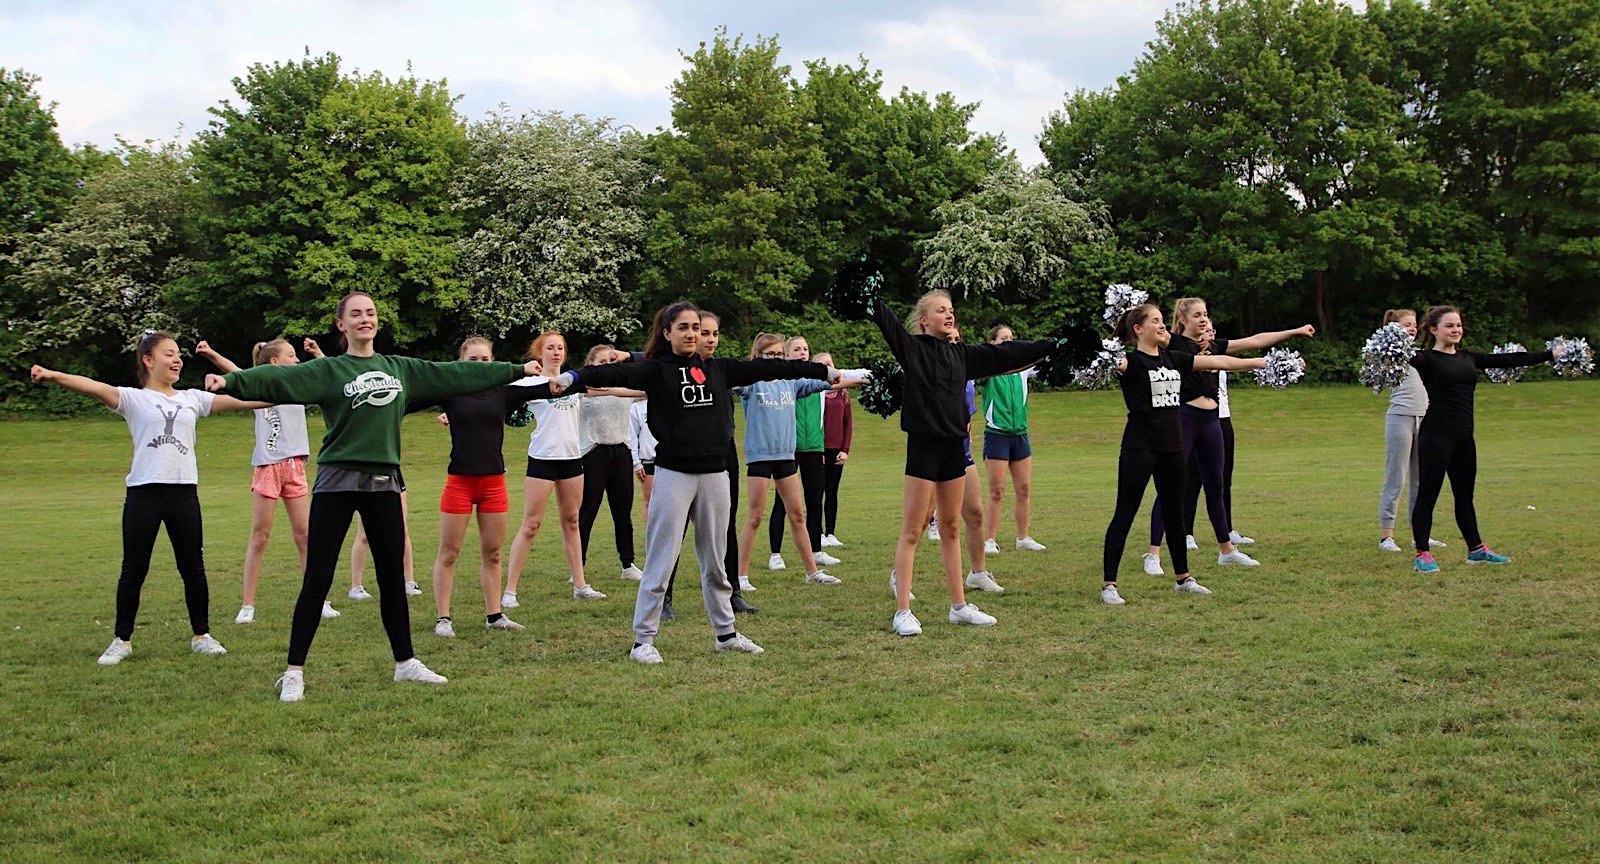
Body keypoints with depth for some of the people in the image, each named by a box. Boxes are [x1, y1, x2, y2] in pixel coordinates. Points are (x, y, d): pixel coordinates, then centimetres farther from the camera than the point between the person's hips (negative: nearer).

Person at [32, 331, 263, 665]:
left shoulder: (192, 398, 13)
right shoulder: (133, 398, 2)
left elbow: (237, 400, 9)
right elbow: (96, 387, -14)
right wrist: (53, 376, -31)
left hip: (184, 491, 3)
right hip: (143, 491, -3)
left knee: (193, 568, 7)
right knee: (133, 570, 4)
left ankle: (201, 635, 19)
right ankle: (122, 640, 15)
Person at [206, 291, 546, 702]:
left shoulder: (400, 368, 10)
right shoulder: (328, 370, -3)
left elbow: (454, 373, 16)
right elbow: (281, 378, -17)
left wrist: (517, 370, 20)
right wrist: (231, 380, -35)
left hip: (384, 483, 4)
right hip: (337, 483, -4)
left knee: (392, 576, 12)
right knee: (317, 579, -2)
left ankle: (405, 662, 24)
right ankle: (294, 671, 5)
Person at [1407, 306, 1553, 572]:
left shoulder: (1468, 358, 12)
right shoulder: (1427, 358, -7)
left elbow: (1507, 360, 18)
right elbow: (1408, 361, -27)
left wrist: (1551, 355, 22)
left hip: (1464, 435, 7)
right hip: (1436, 434, -7)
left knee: (1465, 494, 17)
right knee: (1427, 494, -2)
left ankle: (1476, 549, 27)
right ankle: (1422, 554, 4)